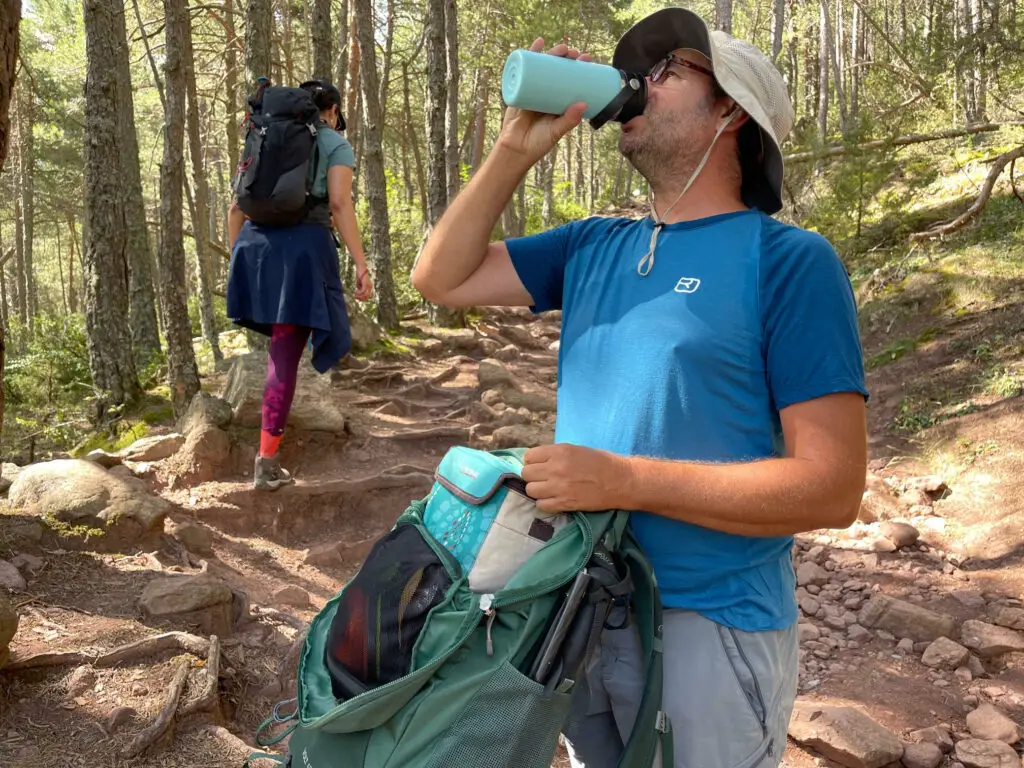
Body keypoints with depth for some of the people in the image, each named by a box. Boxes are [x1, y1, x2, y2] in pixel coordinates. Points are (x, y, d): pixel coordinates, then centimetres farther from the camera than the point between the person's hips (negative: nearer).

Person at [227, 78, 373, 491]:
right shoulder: (336, 144, 8)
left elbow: (236, 209, 18)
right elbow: (339, 204, -7)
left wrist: (237, 256, 26)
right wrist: (361, 264, -9)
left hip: (255, 242, 5)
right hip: (304, 244, -5)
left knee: (282, 341, 25)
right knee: (286, 352, -4)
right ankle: (267, 461, -4)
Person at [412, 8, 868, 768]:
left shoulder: (788, 259, -13)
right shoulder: (594, 245, 6)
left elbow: (832, 487, -18)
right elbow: (441, 279, 6)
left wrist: (621, 481, -25)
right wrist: (517, 148, -3)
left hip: (708, 627, -5)